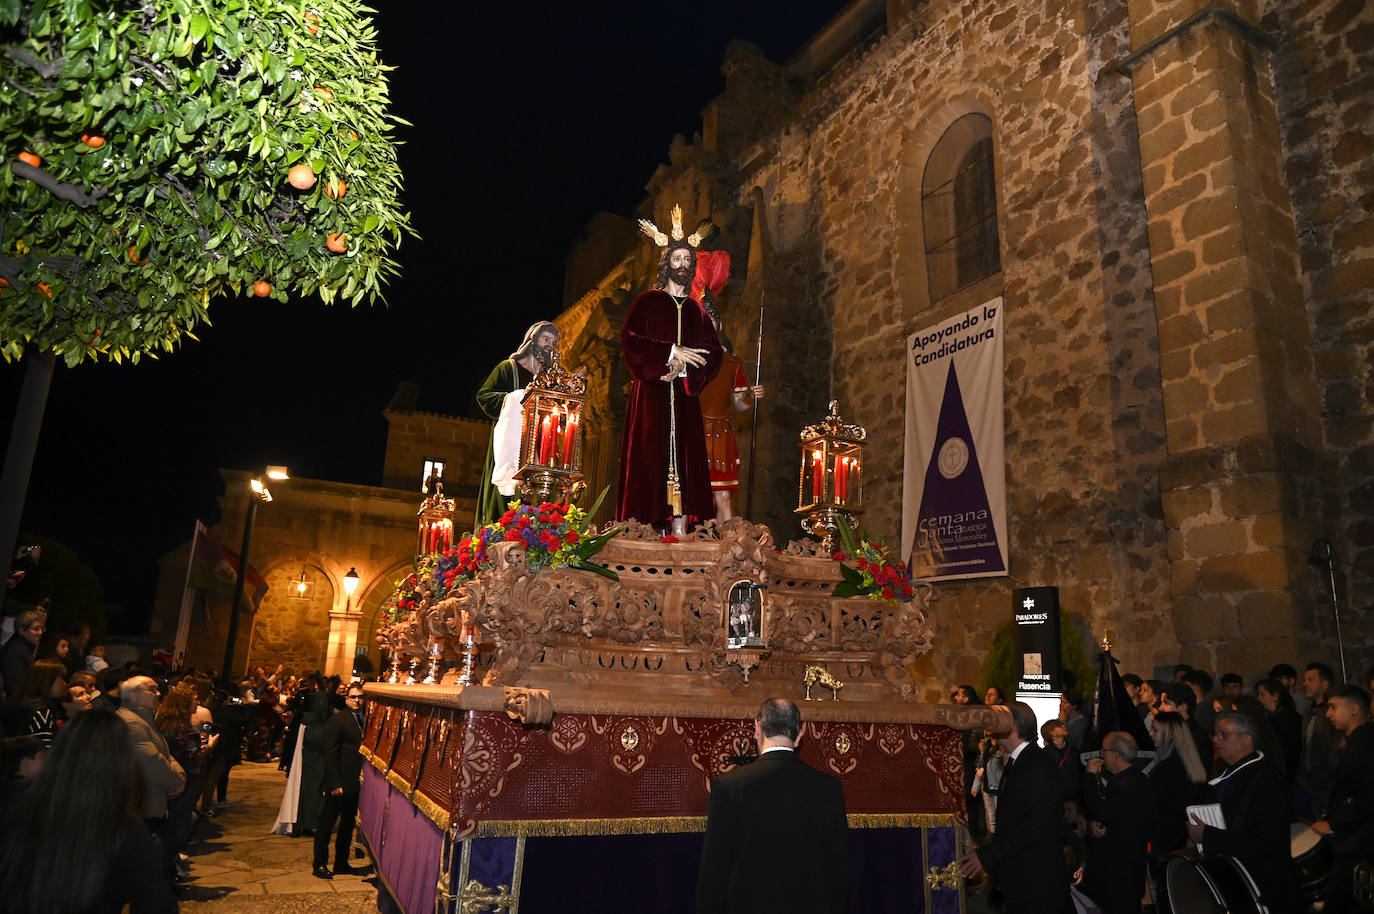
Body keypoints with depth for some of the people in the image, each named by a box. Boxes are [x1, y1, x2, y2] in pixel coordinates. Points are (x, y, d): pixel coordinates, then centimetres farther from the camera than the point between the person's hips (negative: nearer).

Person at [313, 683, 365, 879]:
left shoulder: (365, 720, 9)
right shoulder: (337, 720, -9)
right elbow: (330, 754, -12)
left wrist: (364, 776, 4)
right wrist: (335, 783, -16)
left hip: (356, 782, 6)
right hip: (340, 783, -6)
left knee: (348, 824, 16)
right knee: (326, 824, 5)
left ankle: (341, 862, 28)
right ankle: (320, 864, 17)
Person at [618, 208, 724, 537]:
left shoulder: (696, 310, 18)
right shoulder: (647, 301, 8)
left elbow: (713, 354, 10)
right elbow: (630, 340, -5)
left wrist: (682, 366, -8)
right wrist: (672, 352, -13)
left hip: (684, 396, 3)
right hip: (651, 394, -3)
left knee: (683, 459, -5)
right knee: (651, 457, -10)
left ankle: (679, 532, -7)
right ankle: (645, 531, -10)